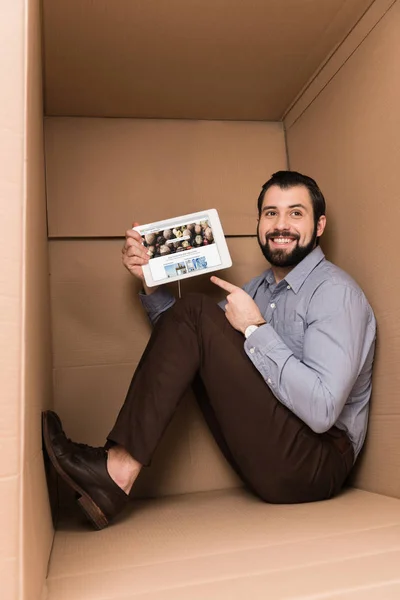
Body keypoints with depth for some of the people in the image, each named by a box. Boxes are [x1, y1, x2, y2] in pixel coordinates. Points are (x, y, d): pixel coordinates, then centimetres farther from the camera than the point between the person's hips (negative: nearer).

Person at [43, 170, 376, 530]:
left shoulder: (335, 290, -11)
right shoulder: (262, 287, 14)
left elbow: (322, 410, -24)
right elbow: (187, 340, 16)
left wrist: (255, 328, -20)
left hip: (318, 463, -7)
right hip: (273, 457, 8)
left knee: (196, 311, -17)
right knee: (186, 316, -1)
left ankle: (119, 472, -15)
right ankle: (116, 474, -7)